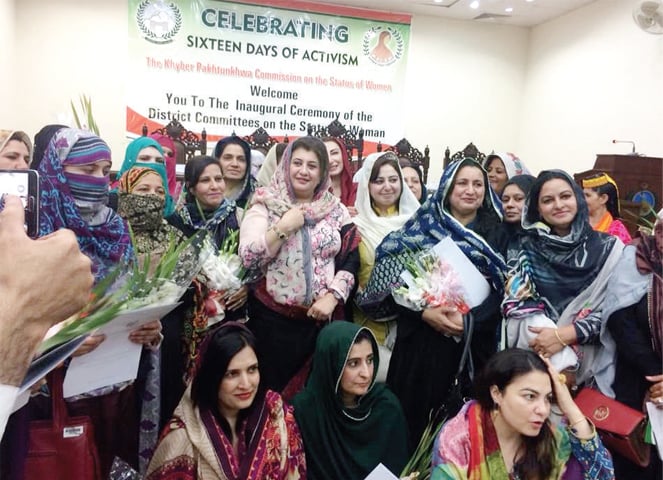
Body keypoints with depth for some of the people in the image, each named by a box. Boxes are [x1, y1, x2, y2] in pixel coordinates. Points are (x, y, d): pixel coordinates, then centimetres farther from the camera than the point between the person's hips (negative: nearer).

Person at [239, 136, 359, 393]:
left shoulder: (337, 211, 6)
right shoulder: (265, 205, 0)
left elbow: (351, 262, 4)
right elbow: (249, 258, -10)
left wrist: (332, 297, -9)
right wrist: (284, 227, -16)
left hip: (324, 317, 2)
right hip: (273, 317, -2)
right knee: (274, 389, 6)